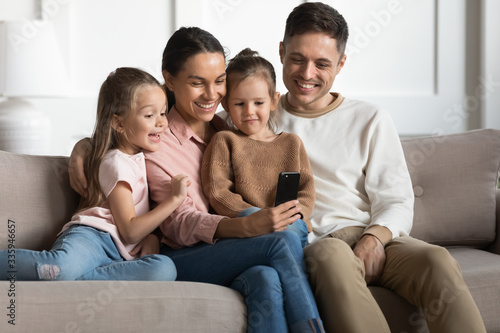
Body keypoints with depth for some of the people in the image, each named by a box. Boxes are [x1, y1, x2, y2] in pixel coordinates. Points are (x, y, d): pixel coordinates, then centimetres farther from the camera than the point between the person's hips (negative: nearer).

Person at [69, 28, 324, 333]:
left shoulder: (225, 129, 15)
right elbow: (180, 224, -8)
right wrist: (246, 227, -26)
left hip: (231, 256, 4)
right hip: (181, 259, -4)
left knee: (266, 279, -33)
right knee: (283, 241, -29)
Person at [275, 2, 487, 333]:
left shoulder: (371, 120, 15)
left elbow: (396, 203, 9)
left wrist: (374, 237, -15)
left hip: (373, 239, 2)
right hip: (308, 245, -1)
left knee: (437, 260, -31)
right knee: (333, 256, -39)